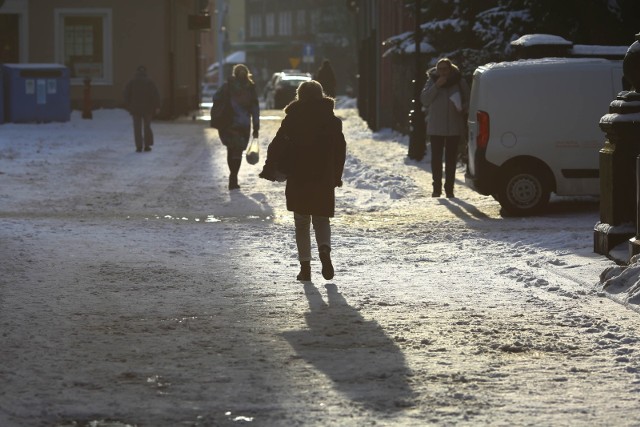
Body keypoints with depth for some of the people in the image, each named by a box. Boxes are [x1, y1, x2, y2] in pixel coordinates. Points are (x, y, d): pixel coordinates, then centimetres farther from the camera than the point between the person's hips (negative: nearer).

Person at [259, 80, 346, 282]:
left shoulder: (292, 119, -2)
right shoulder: (332, 120, 2)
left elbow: (277, 145, -5)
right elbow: (340, 149, 5)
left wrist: (269, 168, 2)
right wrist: (337, 176, 13)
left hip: (298, 180, -1)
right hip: (324, 179, 1)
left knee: (302, 223, 10)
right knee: (321, 220, 11)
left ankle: (305, 265, 3)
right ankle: (324, 249, -19)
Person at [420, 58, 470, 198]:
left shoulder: (460, 82, 4)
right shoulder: (432, 82, 4)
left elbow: (468, 101, 9)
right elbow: (424, 99, -6)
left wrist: (462, 108, -13)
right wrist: (436, 86, -17)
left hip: (454, 126, 0)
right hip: (436, 127, 0)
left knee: (451, 158, 2)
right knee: (436, 157, 0)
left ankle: (449, 188, 6)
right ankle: (437, 188, 5)